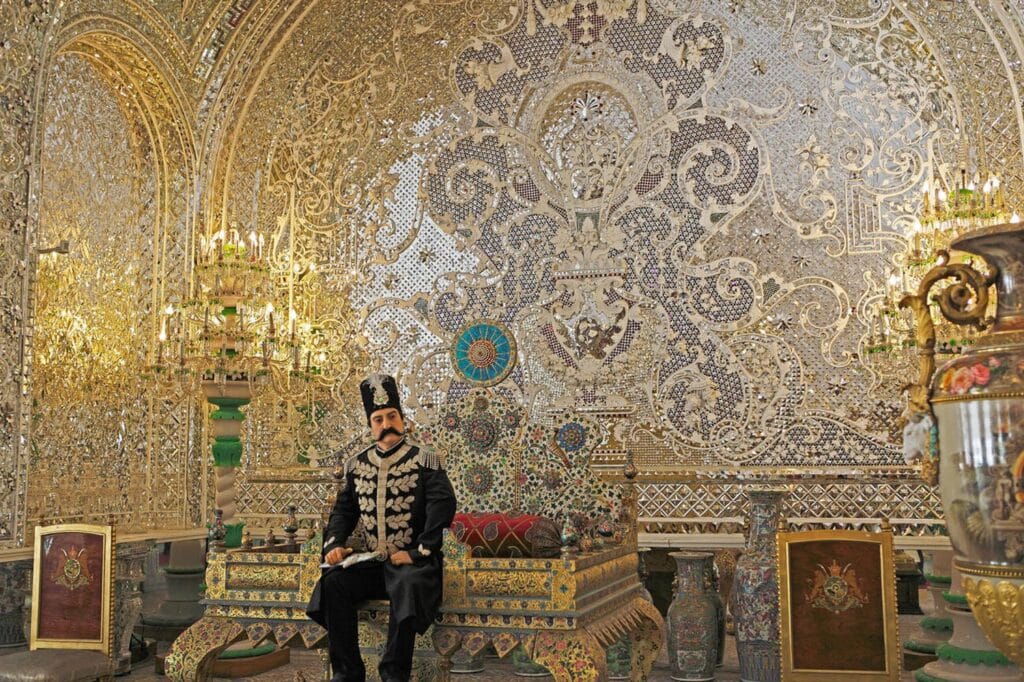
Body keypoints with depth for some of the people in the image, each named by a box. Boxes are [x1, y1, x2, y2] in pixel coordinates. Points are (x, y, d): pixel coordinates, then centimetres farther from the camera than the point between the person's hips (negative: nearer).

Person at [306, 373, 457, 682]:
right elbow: (344, 509, 15)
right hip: (370, 562, 5)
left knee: (408, 585, -36)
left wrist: (418, 552, -18)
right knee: (333, 582, -22)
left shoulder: (423, 461, -3)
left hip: (411, 561, -4)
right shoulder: (358, 465, 12)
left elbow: (442, 505, -13)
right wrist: (335, 543, -3)